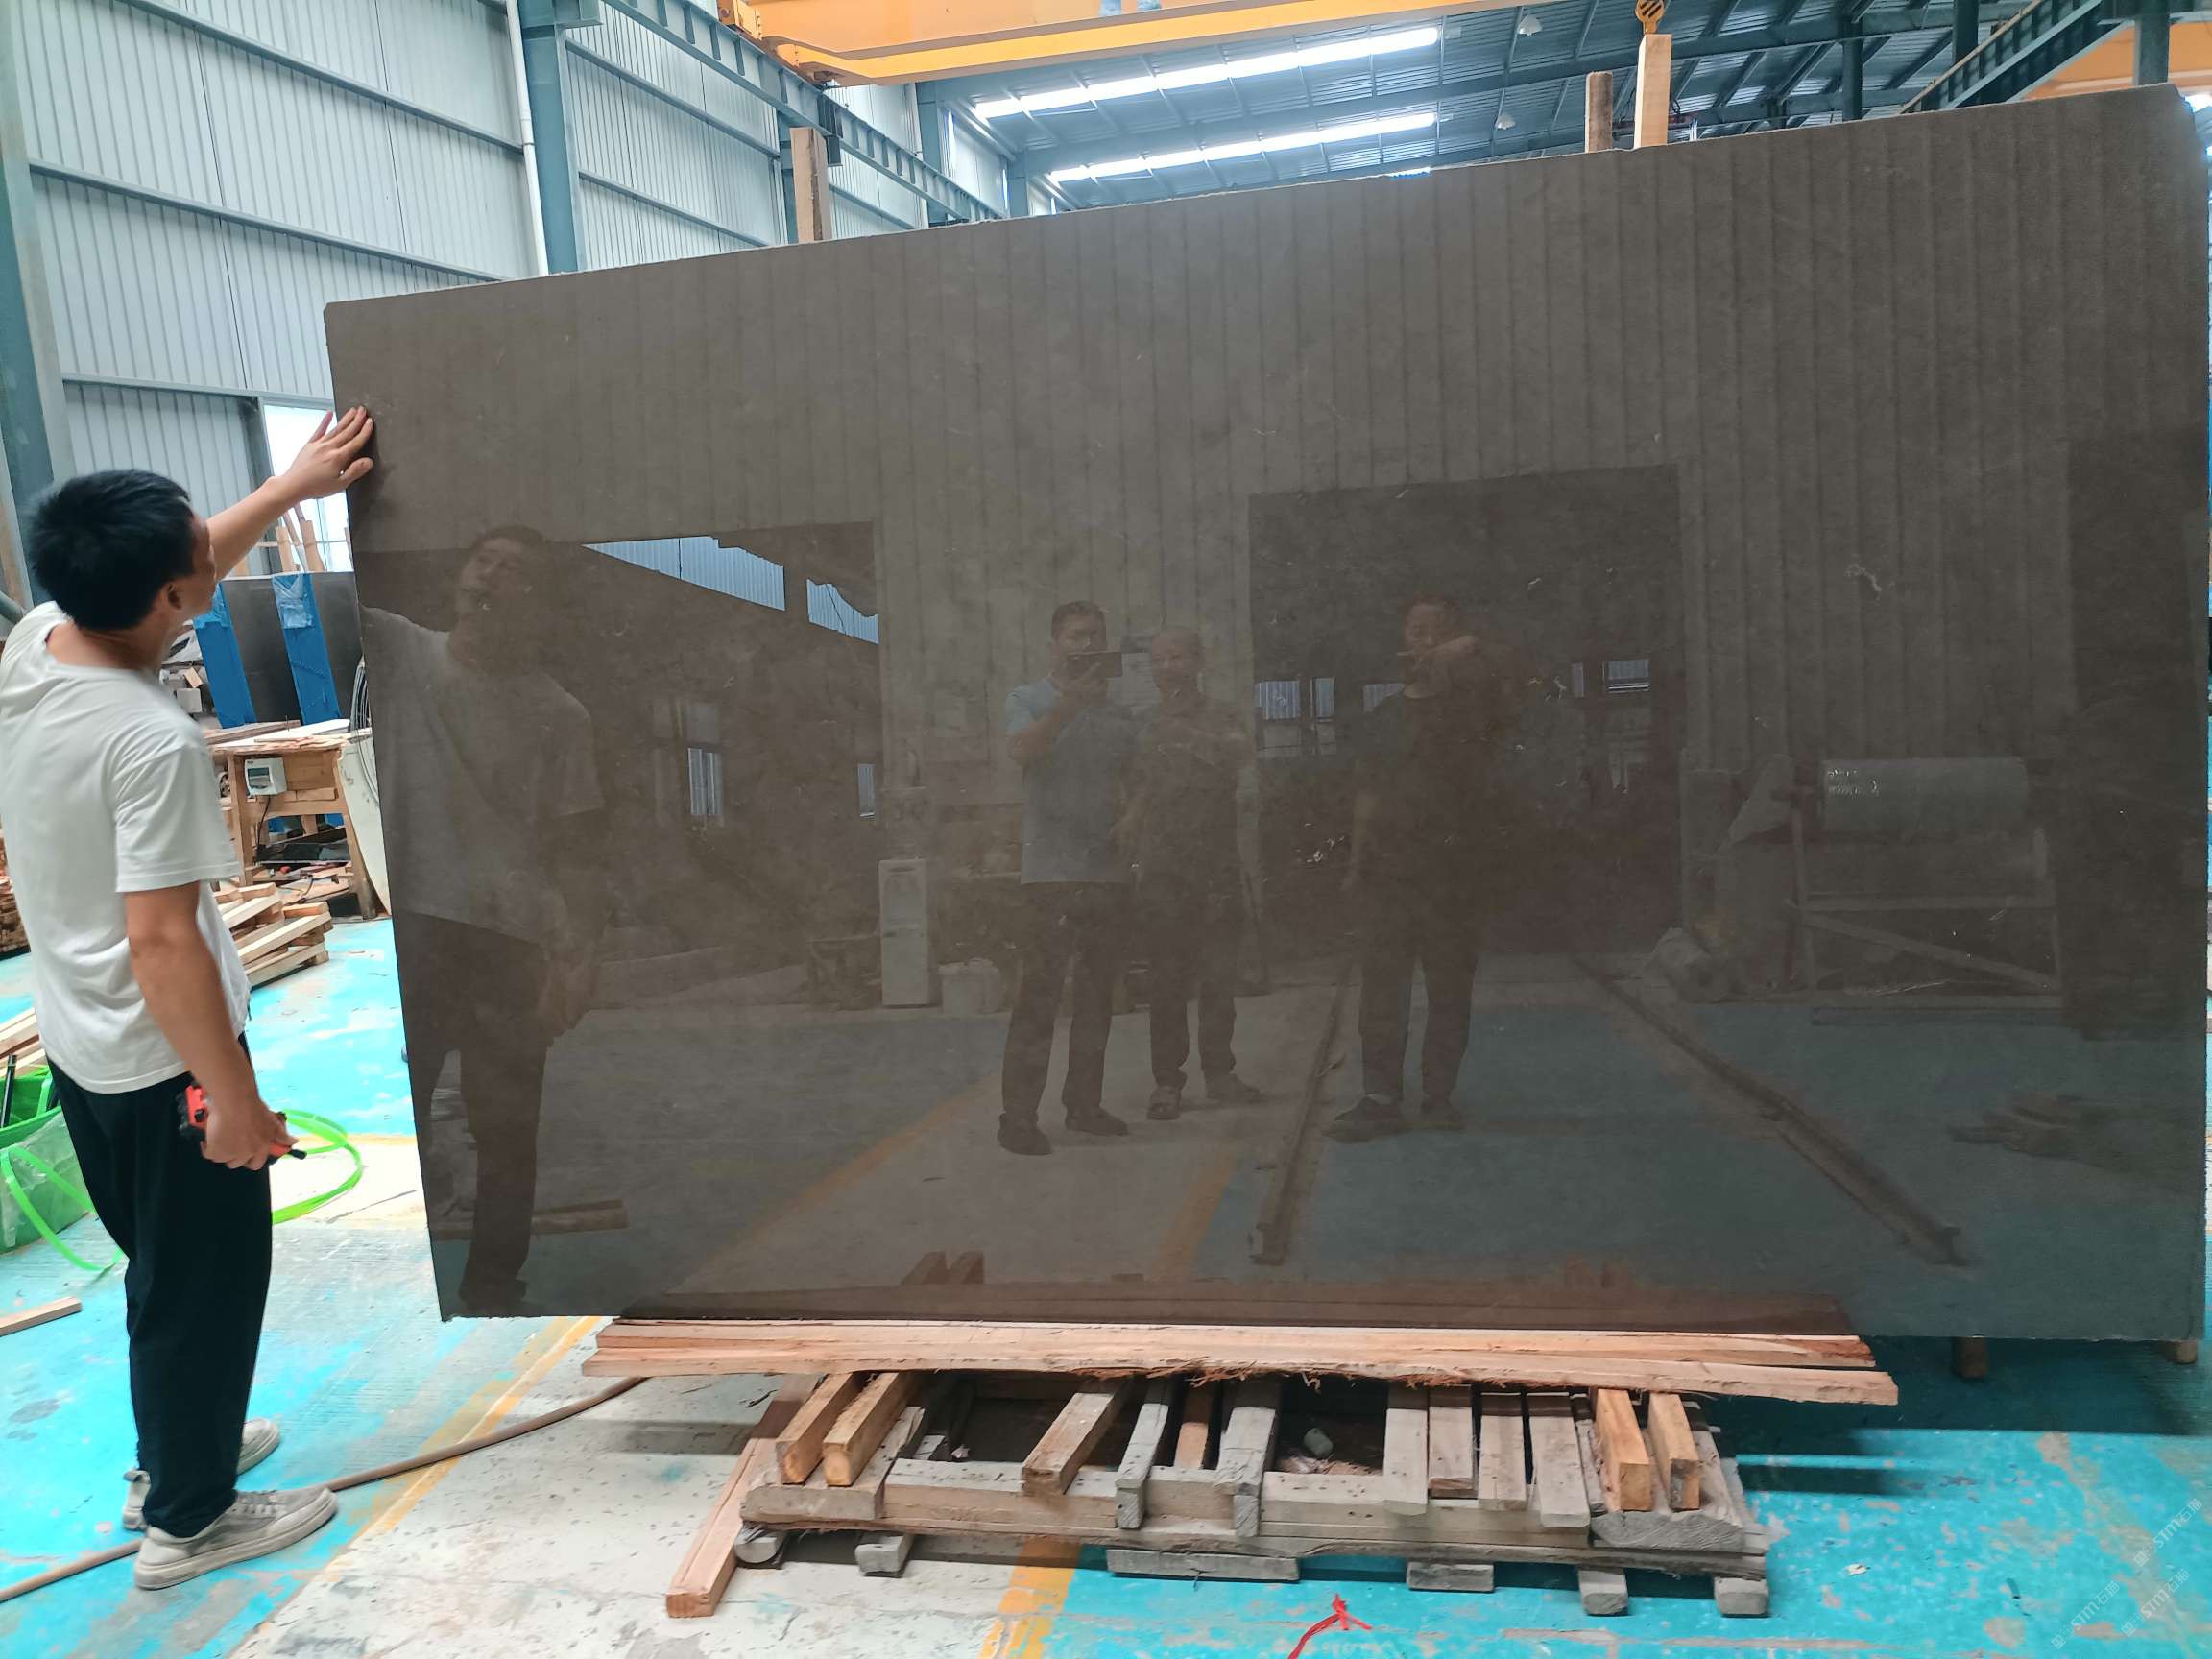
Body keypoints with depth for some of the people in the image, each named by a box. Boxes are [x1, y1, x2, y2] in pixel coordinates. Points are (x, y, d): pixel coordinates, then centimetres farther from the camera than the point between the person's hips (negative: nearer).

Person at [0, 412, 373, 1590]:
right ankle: (188, 1519, 27)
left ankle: (175, 1455, 44)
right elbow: (162, 941, -28)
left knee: (164, 1269, 26)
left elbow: (191, 563, 13)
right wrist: (235, 1097, -21)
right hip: (159, 1062, -9)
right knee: (205, 1284, 10)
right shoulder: (152, 743, -29)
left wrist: (293, 486, 18)